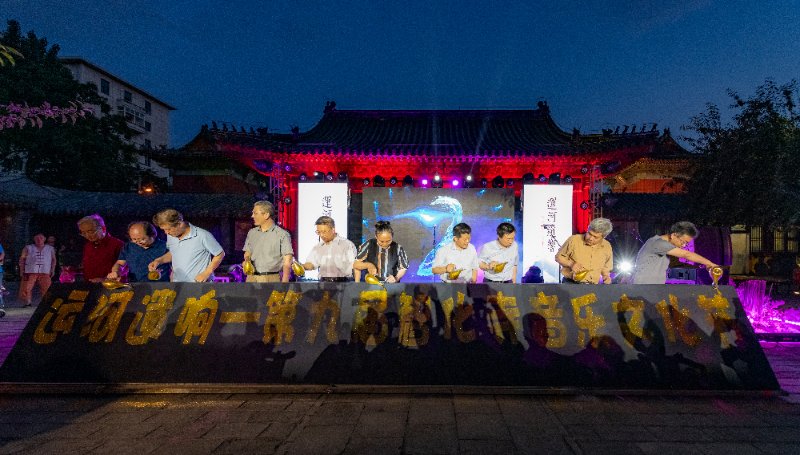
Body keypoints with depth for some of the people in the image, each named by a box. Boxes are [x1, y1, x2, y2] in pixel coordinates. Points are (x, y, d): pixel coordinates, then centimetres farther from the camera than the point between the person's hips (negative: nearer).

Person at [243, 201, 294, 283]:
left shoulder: (282, 234, -3)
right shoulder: (251, 233, 15)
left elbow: (287, 262, -8)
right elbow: (247, 254, 20)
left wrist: (284, 282, -18)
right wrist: (246, 262, -4)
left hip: (271, 279, -4)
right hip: (252, 278, 4)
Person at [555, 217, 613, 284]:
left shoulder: (607, 246, 12)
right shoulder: (574, 240, -1)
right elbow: (558, 257, 8)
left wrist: (606, 276, 8)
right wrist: (571, 264, -7)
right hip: (571, 284, -4)